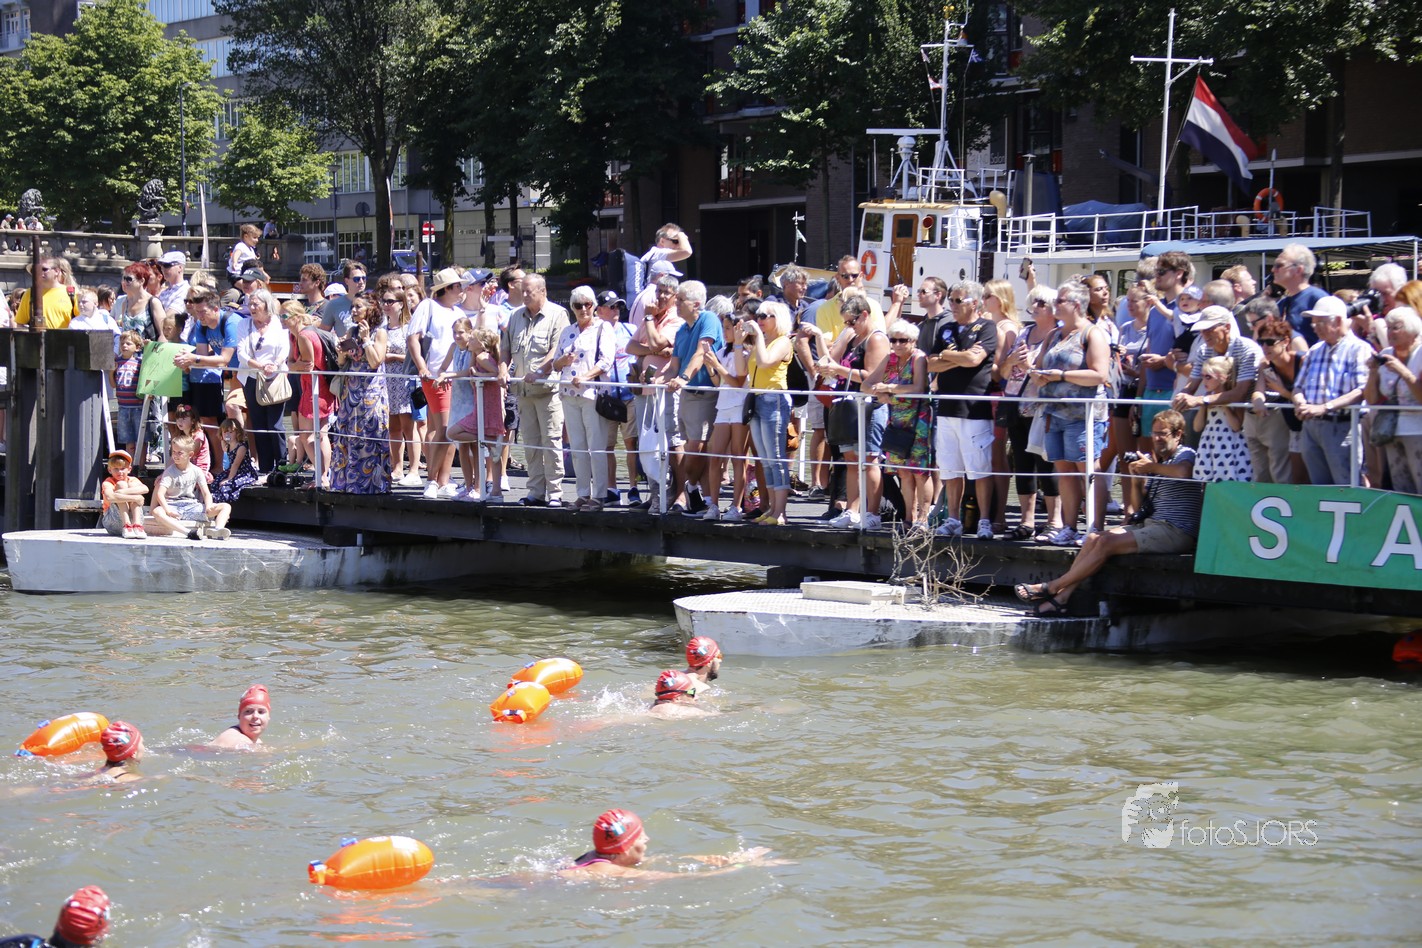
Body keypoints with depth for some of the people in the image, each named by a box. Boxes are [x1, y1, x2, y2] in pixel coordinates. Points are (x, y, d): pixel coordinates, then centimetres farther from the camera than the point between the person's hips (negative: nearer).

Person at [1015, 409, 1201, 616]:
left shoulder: (1186, 454, -4)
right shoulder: (1154, 458, 21)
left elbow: (1183, 471, -31)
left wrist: (1152, 467, -15)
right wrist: (1136, 476, 2)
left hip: (1177, 531, -9)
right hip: (1150, 523, 9)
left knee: (1106, 544, -19)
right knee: (1094, 539, -7)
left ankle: (1052, 588, -12)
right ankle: (1063, 597, -14)